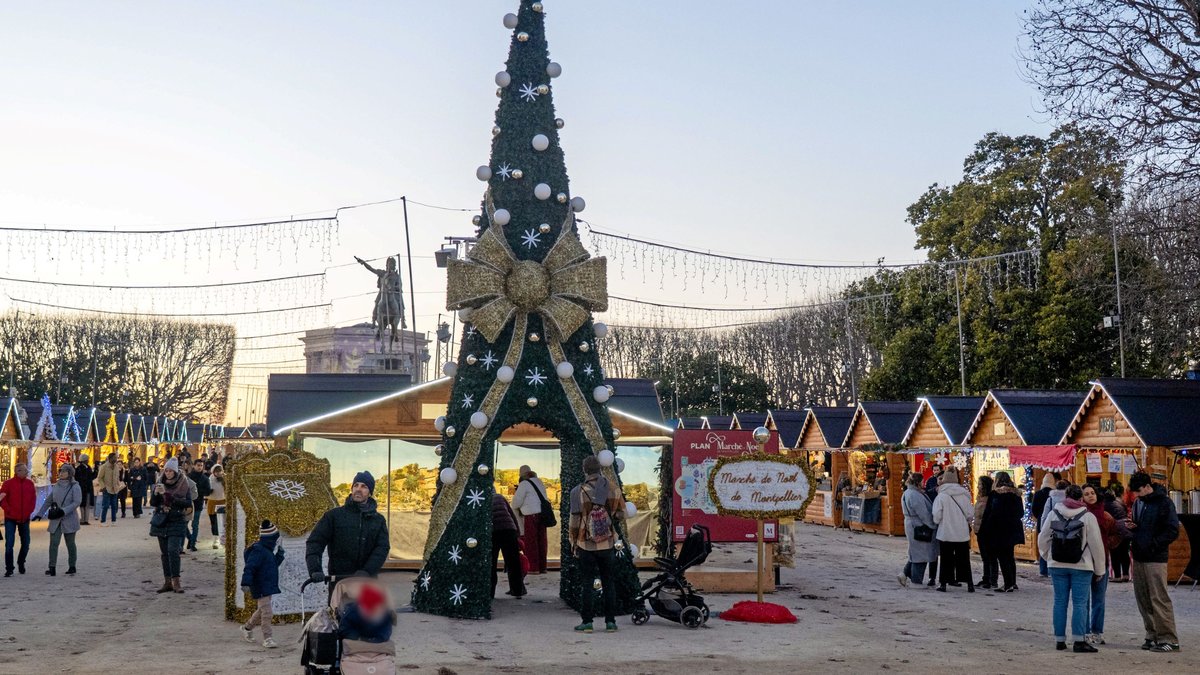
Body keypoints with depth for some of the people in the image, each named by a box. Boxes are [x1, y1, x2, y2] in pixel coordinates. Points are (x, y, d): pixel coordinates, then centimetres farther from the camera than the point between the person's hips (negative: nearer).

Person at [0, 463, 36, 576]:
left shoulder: (30, 484, 5)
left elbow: (33, 499, 11)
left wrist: (29, 512, 0)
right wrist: (10, 511, -13)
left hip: (25, 519, 4)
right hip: (11, 519, -4)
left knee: (26, 543, 10)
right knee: (9, 544, -5)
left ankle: (21, 562, 33)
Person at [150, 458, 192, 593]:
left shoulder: (184, 485, -3)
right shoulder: (160, 484, 7)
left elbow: (188, 504, -10)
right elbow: (153, 503, 6)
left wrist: (169, 496, -19)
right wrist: (156, 493, -15)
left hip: (177, 522, -4)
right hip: (161, 521, 4)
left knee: (173, 550, -15)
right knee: (164, 552, 6)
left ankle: (176, 581, -13)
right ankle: (167, 581, 11)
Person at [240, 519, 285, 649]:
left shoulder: (268, 550, 12)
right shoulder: (258, 551, -19)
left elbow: (274, 564, 20)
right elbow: (249, 568, -25)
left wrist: (280, 555, 8)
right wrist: (246, 583, -33)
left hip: (268, 587, 10)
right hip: (261, 588, -10)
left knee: (262, 610, 21)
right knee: (266, 612, -8)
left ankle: (247, 627, 39)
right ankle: (267, 638, -1)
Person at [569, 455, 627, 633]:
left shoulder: (578, 492, -11)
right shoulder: (613, 490, -3)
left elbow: (574, 521, -6)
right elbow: (622, 513, 8)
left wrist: (573, 542, 6)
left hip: (586, 545, -2)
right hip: (608, 545, 2)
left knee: (587, 583, 5)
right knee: (608, 582, 10)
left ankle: (587, 621, 5)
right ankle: (610, 621, 11)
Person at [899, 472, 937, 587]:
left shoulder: (908, 493, 13)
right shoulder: (915, 496, -20)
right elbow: (924, 514, -20)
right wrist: (933, 526, -11)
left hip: (911, 526, 10)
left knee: (915, 554, 17)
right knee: (920, 555, -1)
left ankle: (905, 575, 16)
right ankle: (916, 581, 5)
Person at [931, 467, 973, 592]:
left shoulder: (941, 496, -11)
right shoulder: (964, 494, -3)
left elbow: (936, 517, -12)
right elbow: (971, 514, 0)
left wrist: (938, 521, 11)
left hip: (945, 533, -2)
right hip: (963, 533, 2)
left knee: (946, 559, 8)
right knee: (964, 559, 12)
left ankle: (943, 583, 11)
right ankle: (969, 583, 11)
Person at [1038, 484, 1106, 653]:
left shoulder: (1053, 514, 2)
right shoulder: (1088, 517, -6)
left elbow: (1043, 539, 5)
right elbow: (1096, 545, -4)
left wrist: (1048, 557, 21)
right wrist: (1099, 569, 5)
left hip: (1057, 565, 3)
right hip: (1081, 566, -3)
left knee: (1060, 601, 8)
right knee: (1080, 603, 0)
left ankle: (1059, 639, 11)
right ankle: (1079, 640, -3)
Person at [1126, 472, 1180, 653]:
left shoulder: (1164, 503, -8)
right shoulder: (1138, 503, 15)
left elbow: (1173, 531, -11)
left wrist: (1153, 544, -17)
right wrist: (1131, 527, 5)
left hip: (1156, 559, -8)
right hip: (1138, 558, 8)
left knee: (1159, 599, -9)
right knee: (1143, 600, 8)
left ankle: (1168, 639, -5)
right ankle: (1153, 636, 16)